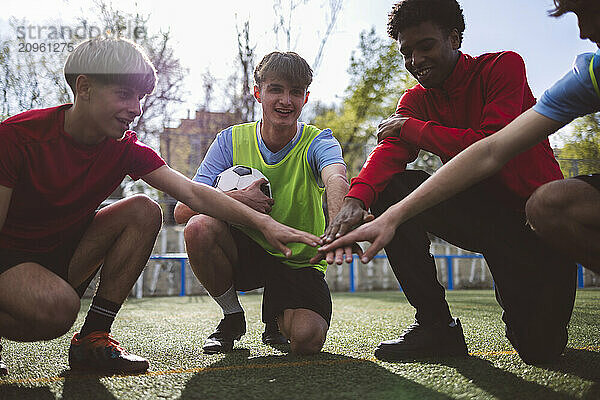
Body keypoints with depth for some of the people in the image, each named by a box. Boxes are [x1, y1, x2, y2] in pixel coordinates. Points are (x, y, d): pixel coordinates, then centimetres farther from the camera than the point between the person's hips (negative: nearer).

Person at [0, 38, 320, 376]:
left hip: (64, 253, 6)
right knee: (57, 307, -37)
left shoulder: (126, 149, -7)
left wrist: (263, 222, -28)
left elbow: (193, 193, -17)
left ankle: (93, 336, -11)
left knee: (143, 211, -17)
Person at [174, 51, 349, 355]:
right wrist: (236, 198, -29)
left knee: (307, 339, -27)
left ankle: (276, 320, 14)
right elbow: (182, 211, -12)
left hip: (299, 261, -1)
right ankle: (232, 316, -2)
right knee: (199, 227, -29)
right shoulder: (231, 141, -6)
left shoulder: (319, 143, -11)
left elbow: (336, 180, -37)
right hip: (245, 250, 2)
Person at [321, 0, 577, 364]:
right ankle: (436, 324, -9)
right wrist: (356, 199, -35)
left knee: (539, 348, -21)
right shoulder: (416, 100, 6)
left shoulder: (503, 66, -10)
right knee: (390, 188, -19)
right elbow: (389, 152, -13)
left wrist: (411, 127, -15)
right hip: (478, 211, 5)